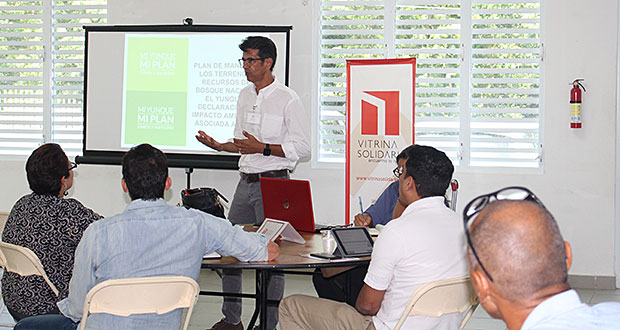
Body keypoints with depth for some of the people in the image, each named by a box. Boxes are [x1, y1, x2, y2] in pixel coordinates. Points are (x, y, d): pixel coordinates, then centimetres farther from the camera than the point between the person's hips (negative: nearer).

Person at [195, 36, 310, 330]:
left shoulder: (287, 99, -8)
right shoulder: (245, 96, 14)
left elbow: (302, 147, -11)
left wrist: (262, 148, -19)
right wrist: (218, 146, 4)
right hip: (246, 181, 7)